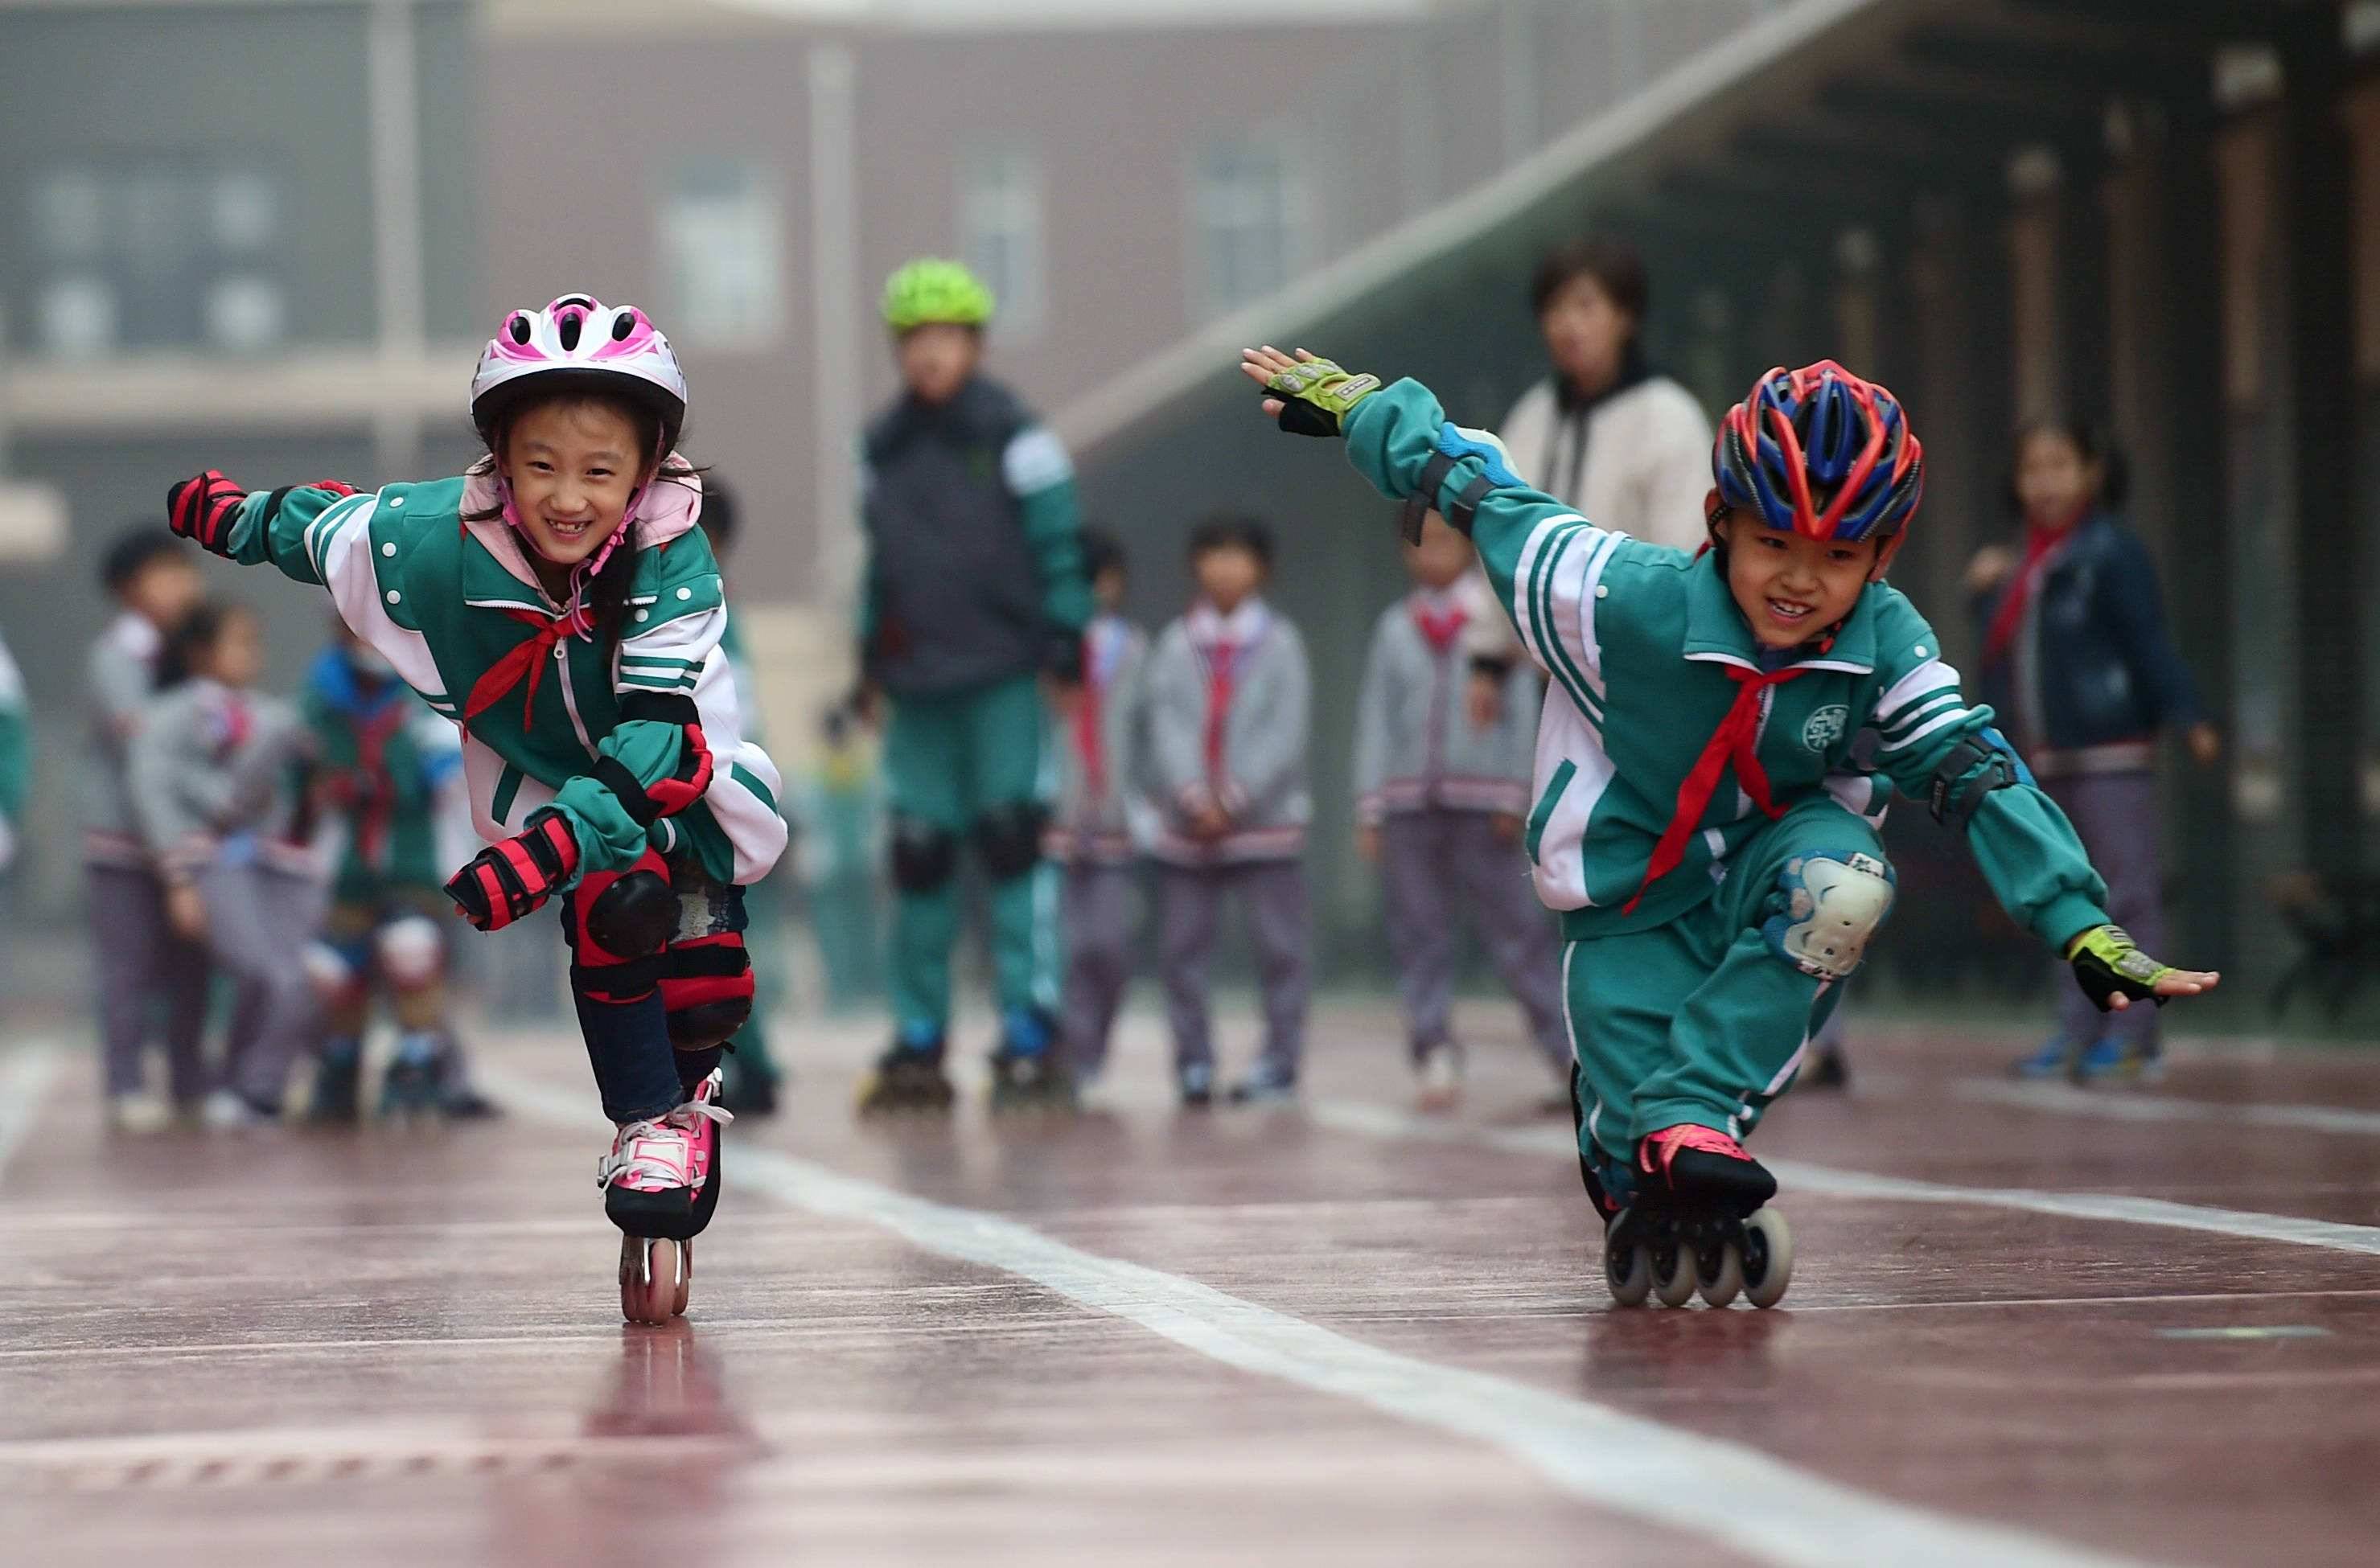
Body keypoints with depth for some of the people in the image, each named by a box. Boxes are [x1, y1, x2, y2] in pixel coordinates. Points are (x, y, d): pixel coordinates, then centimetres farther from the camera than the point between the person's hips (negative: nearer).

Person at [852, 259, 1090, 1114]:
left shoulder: (1013, 435, -1)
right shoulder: (883, 449, 13)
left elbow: (1059, 544, -2)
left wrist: (1065, 640, -9)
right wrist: (868, 662, 17)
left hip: (1005, 680, -5)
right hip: (917, 688, 5)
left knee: (1014, 845, -9)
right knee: (919, 855, 3)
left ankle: (1031, 1037, -7)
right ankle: (918, 1044, 10)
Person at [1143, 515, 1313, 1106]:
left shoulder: (1280, 643, 2)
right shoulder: (1176, 645, 7)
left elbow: (1285, 736, -6)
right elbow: (1166, 725, -2)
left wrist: (1234, 799, -14)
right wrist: (1193, 795, -16)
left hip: (1265, 818, -2)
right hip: (1186, 822, 2)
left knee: (1281, 944, -3)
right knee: (1181, 946, 2)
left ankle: (1279, 1062, 2)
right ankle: (1193, 1062, 9)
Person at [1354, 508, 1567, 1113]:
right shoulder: (1395, 626, 11)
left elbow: (1522, 712, 2)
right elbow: (1375, 719, 10)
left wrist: (1513, 797, -5)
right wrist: (1370, 807, 3)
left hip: (1480, 803, -3)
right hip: (1409, 805, 3)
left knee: (1518, 928, -4)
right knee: (1419, 937, 1)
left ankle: (1567, 1053, 0)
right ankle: (1434, 1057, 3)